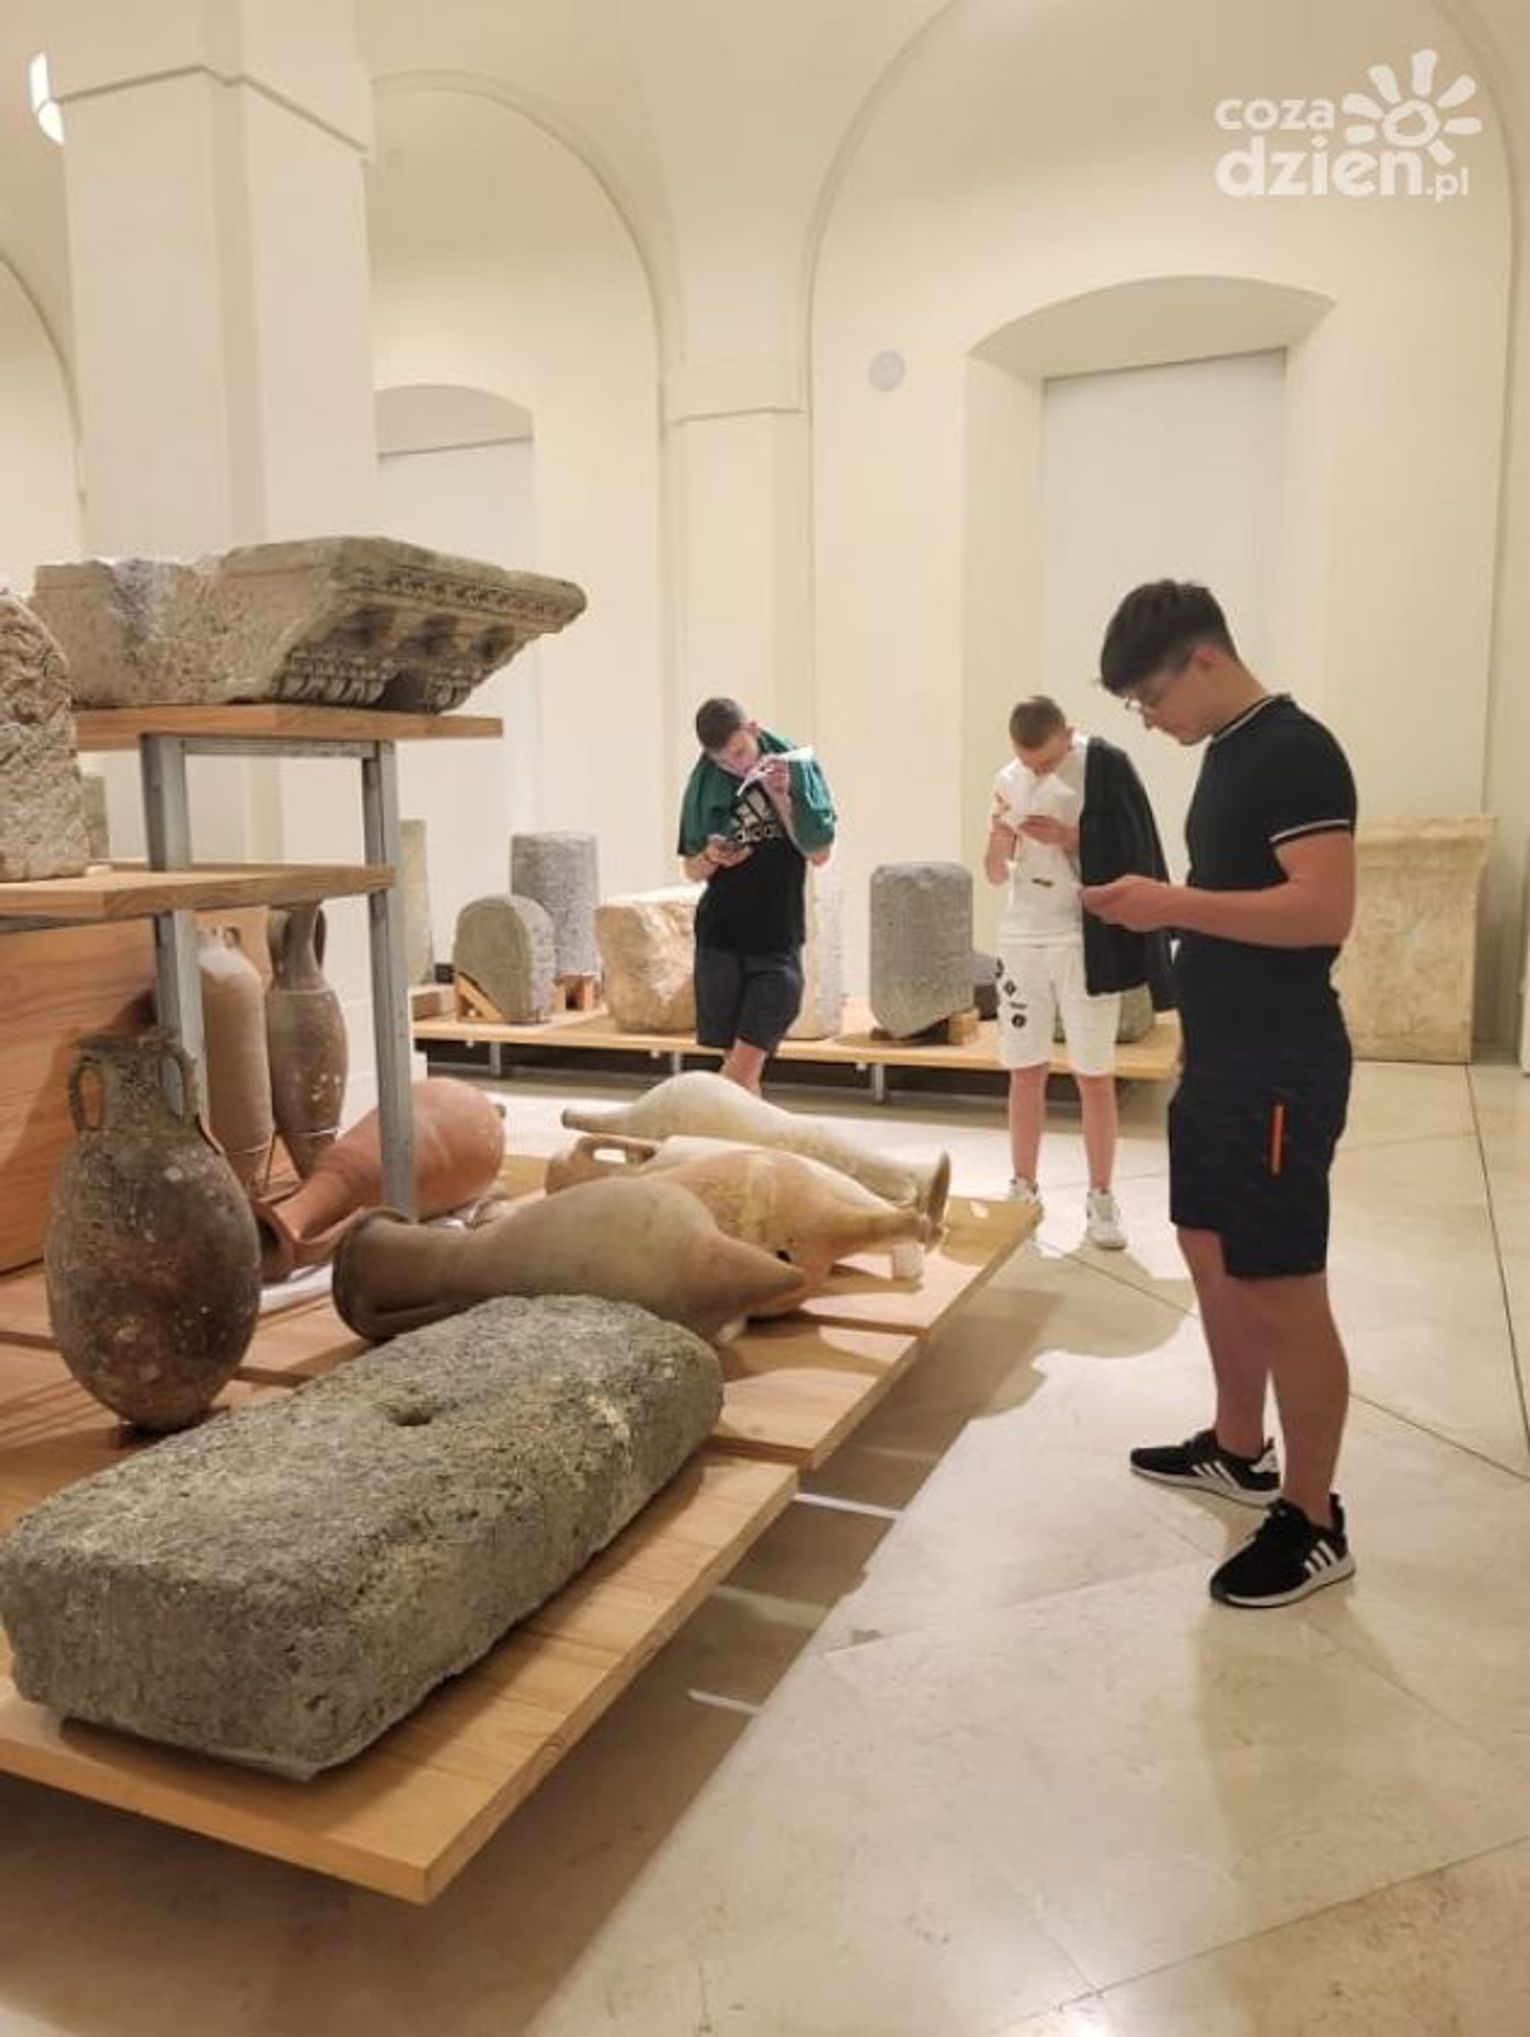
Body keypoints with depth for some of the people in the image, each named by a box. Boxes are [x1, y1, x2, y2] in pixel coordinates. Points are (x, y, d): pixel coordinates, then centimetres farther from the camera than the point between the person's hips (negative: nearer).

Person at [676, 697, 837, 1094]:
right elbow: (692, 871, 9)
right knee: (739, 1063, 3)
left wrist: (780, 797, -14)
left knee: (746, 1059, -9)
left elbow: (819, 852, -3)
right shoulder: (706, 782, 2)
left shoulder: (795, 766, -1)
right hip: (720, 940, 1)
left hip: (778, 941, -1)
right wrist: (711, 858, -14)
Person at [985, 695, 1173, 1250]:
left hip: (1085, 941, -4)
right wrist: (998, 845, -12)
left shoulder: (1104, 766, -7)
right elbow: (995, 876, 9)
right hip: (1021, 940, 4)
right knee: (1025, 1072, 7)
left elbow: (1130, 852, -8)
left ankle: (1101, 1200, 13)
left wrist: (1070, 837, -20)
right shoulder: (1009, 781, 6)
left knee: (1094, 1075, 3)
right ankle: (1023, 1190, 18)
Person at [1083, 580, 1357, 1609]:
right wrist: (1159, 907, 8)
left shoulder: (1296, 752, -16)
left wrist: (1174, 903, -23)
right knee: (1213, 1254, 18)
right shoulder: (1228, 751, 14)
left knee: (1281, 1289, -3)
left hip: (1282, 1066, -10)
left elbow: (1324, 911, -25)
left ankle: (1315, 1524, 12)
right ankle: (1240, 1450, 35)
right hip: (1220, 1054, 10)